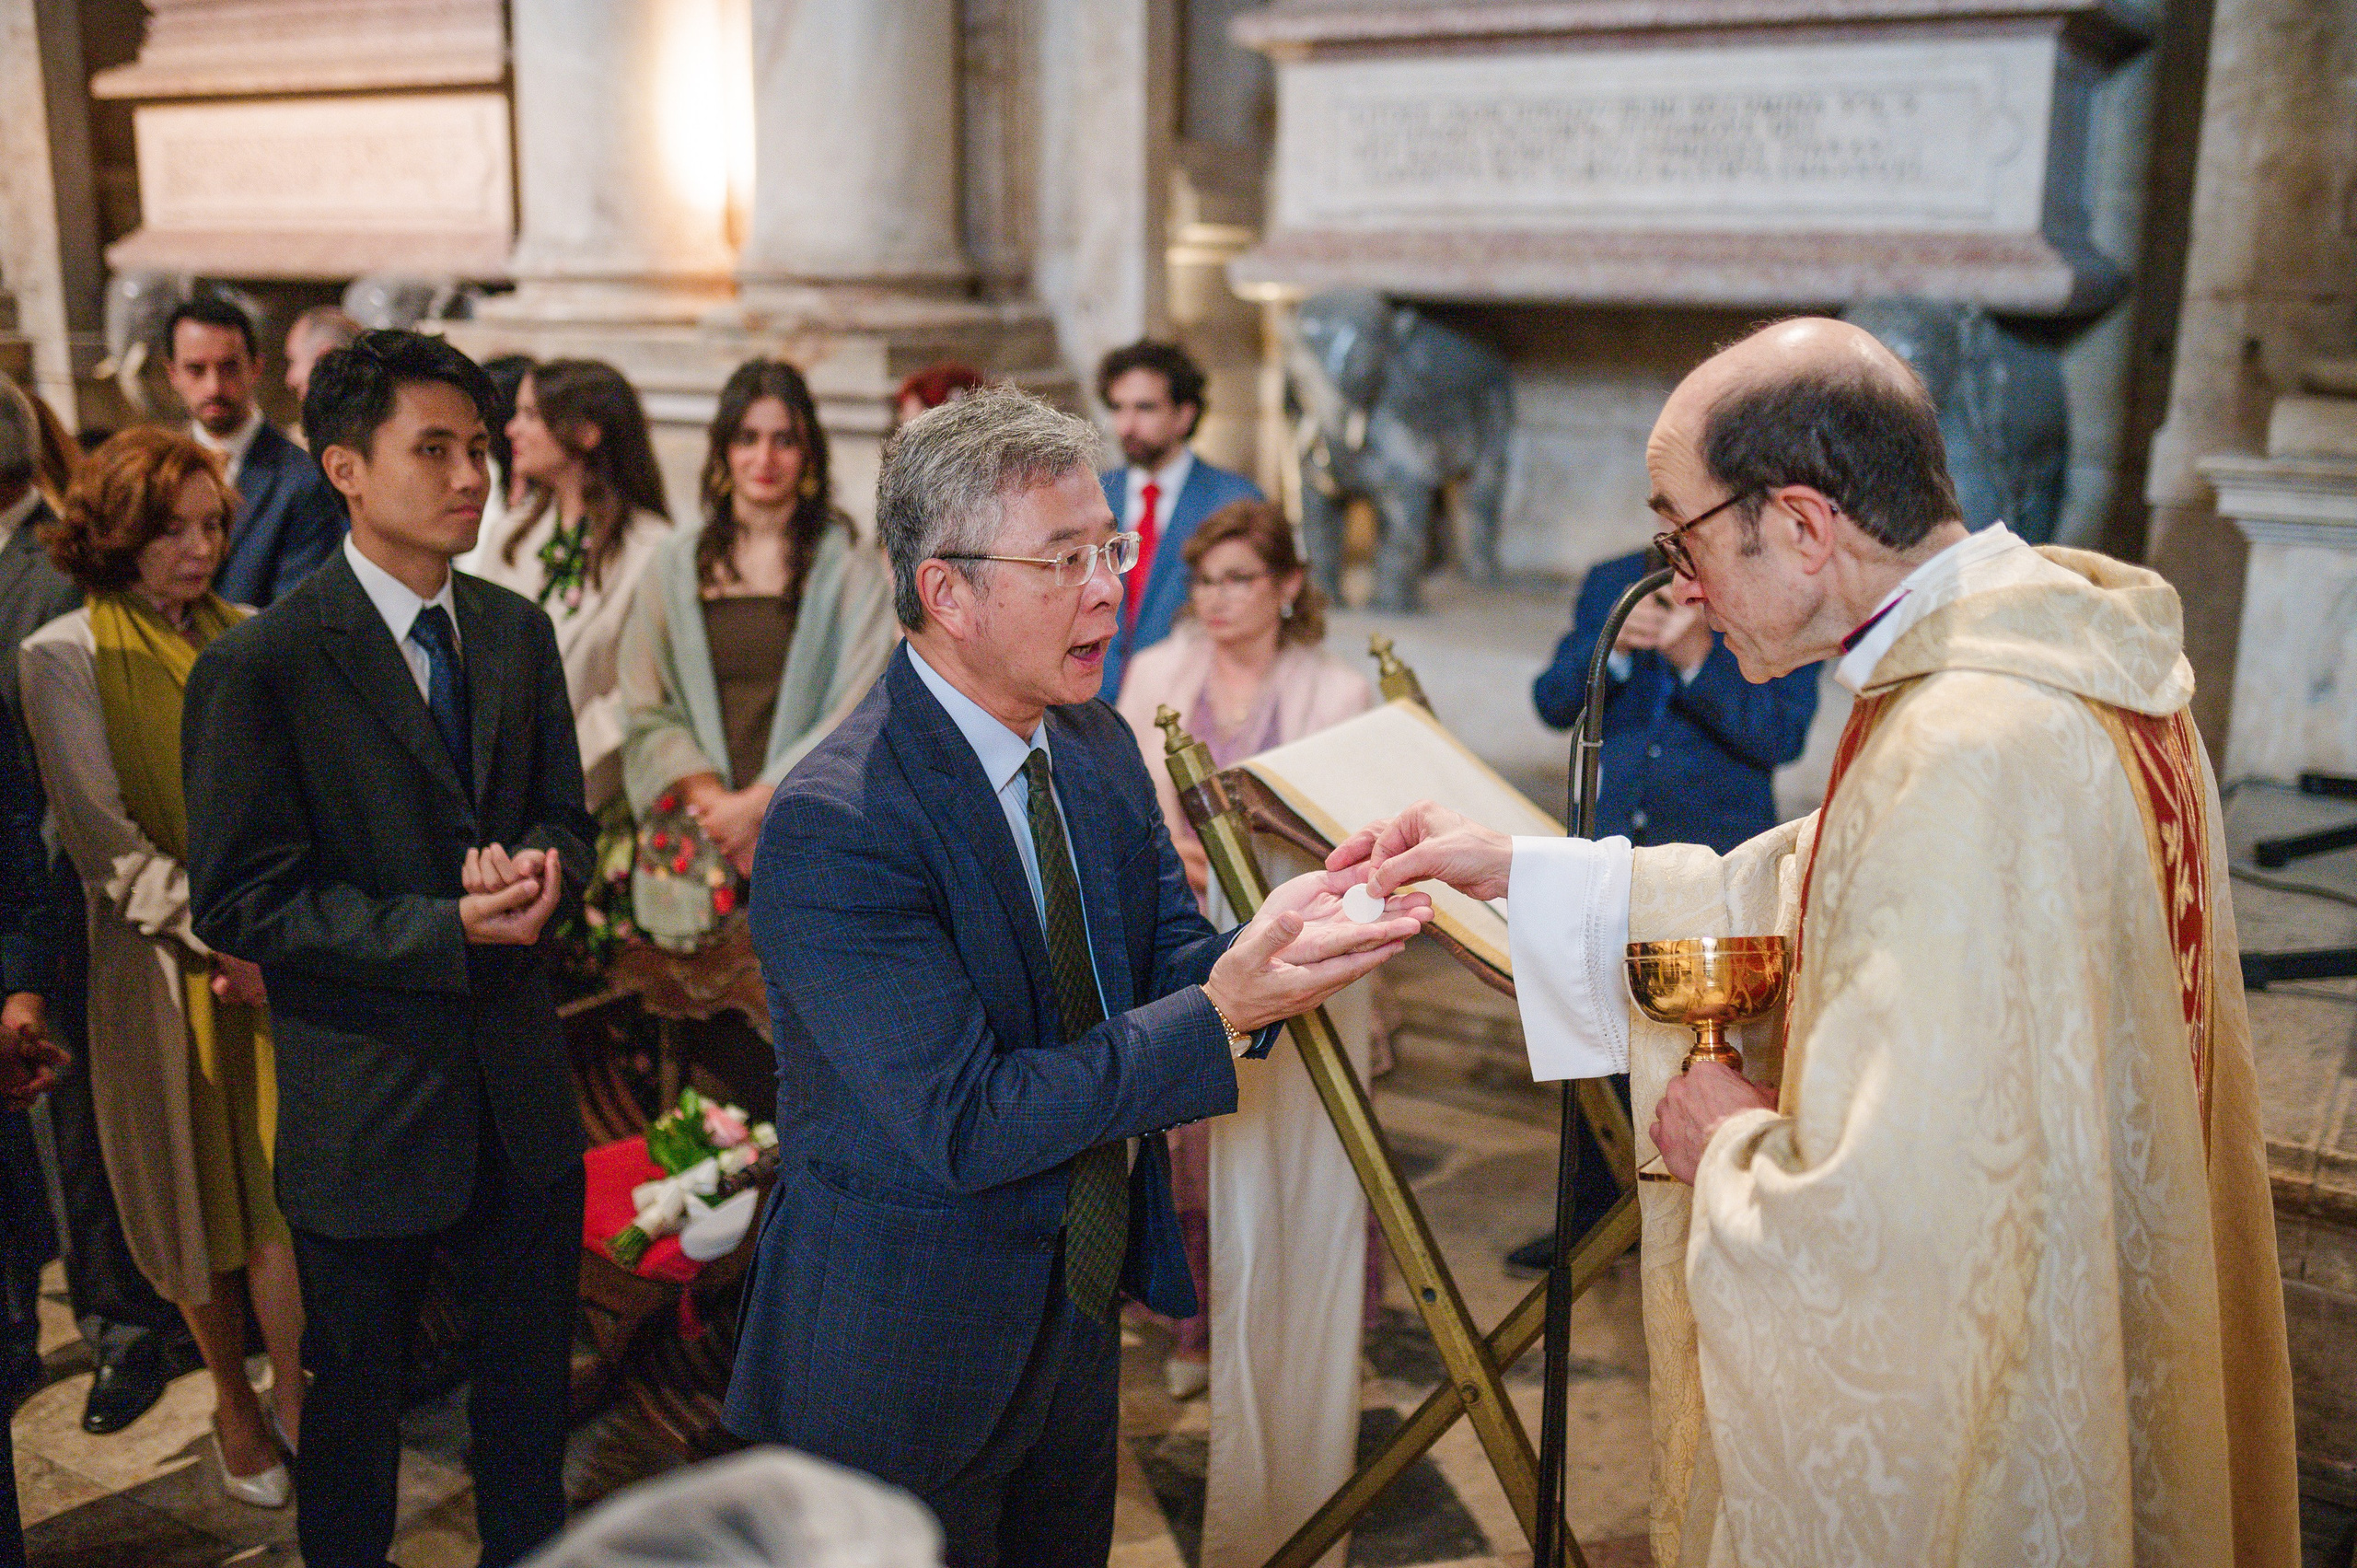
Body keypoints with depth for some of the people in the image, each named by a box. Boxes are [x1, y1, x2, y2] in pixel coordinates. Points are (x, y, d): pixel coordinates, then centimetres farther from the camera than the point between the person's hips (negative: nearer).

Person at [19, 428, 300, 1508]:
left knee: (286, 1185, 2)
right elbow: (104, 839, -9)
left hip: (275, 959, 2)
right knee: (197, 1197, 10)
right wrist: (222, 938, -15)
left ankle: (295, 1399, 17)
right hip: (161, 965, -2)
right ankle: (233, 1406, 28)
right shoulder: (65, 657, -5)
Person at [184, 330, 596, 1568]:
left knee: (530, 1375, 21)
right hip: (365, 1109, -5)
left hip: (521, 1088, 5)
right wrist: (449, 929, -24)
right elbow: (241, 903, -15)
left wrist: (537, 865, -15)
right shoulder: (258, 665, -15)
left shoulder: (516, 631, 3)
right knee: (357, 1397, 16)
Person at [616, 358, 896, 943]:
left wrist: (760, 803, -13)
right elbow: (644, 711, 7)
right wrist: (712, 799, -9)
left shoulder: (851, 569, 3)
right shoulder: (676, 566, 11)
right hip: (694, 846, 2)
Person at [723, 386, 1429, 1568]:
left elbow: (1161, 964, 1)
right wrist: (1221, 1012, -32)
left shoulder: (1095, 744, -1)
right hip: (906, 1355, -7)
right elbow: (960, 1121, -28)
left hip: (1077, 1310, 7)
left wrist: (1271, 946, -21)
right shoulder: (831, 825, -26)